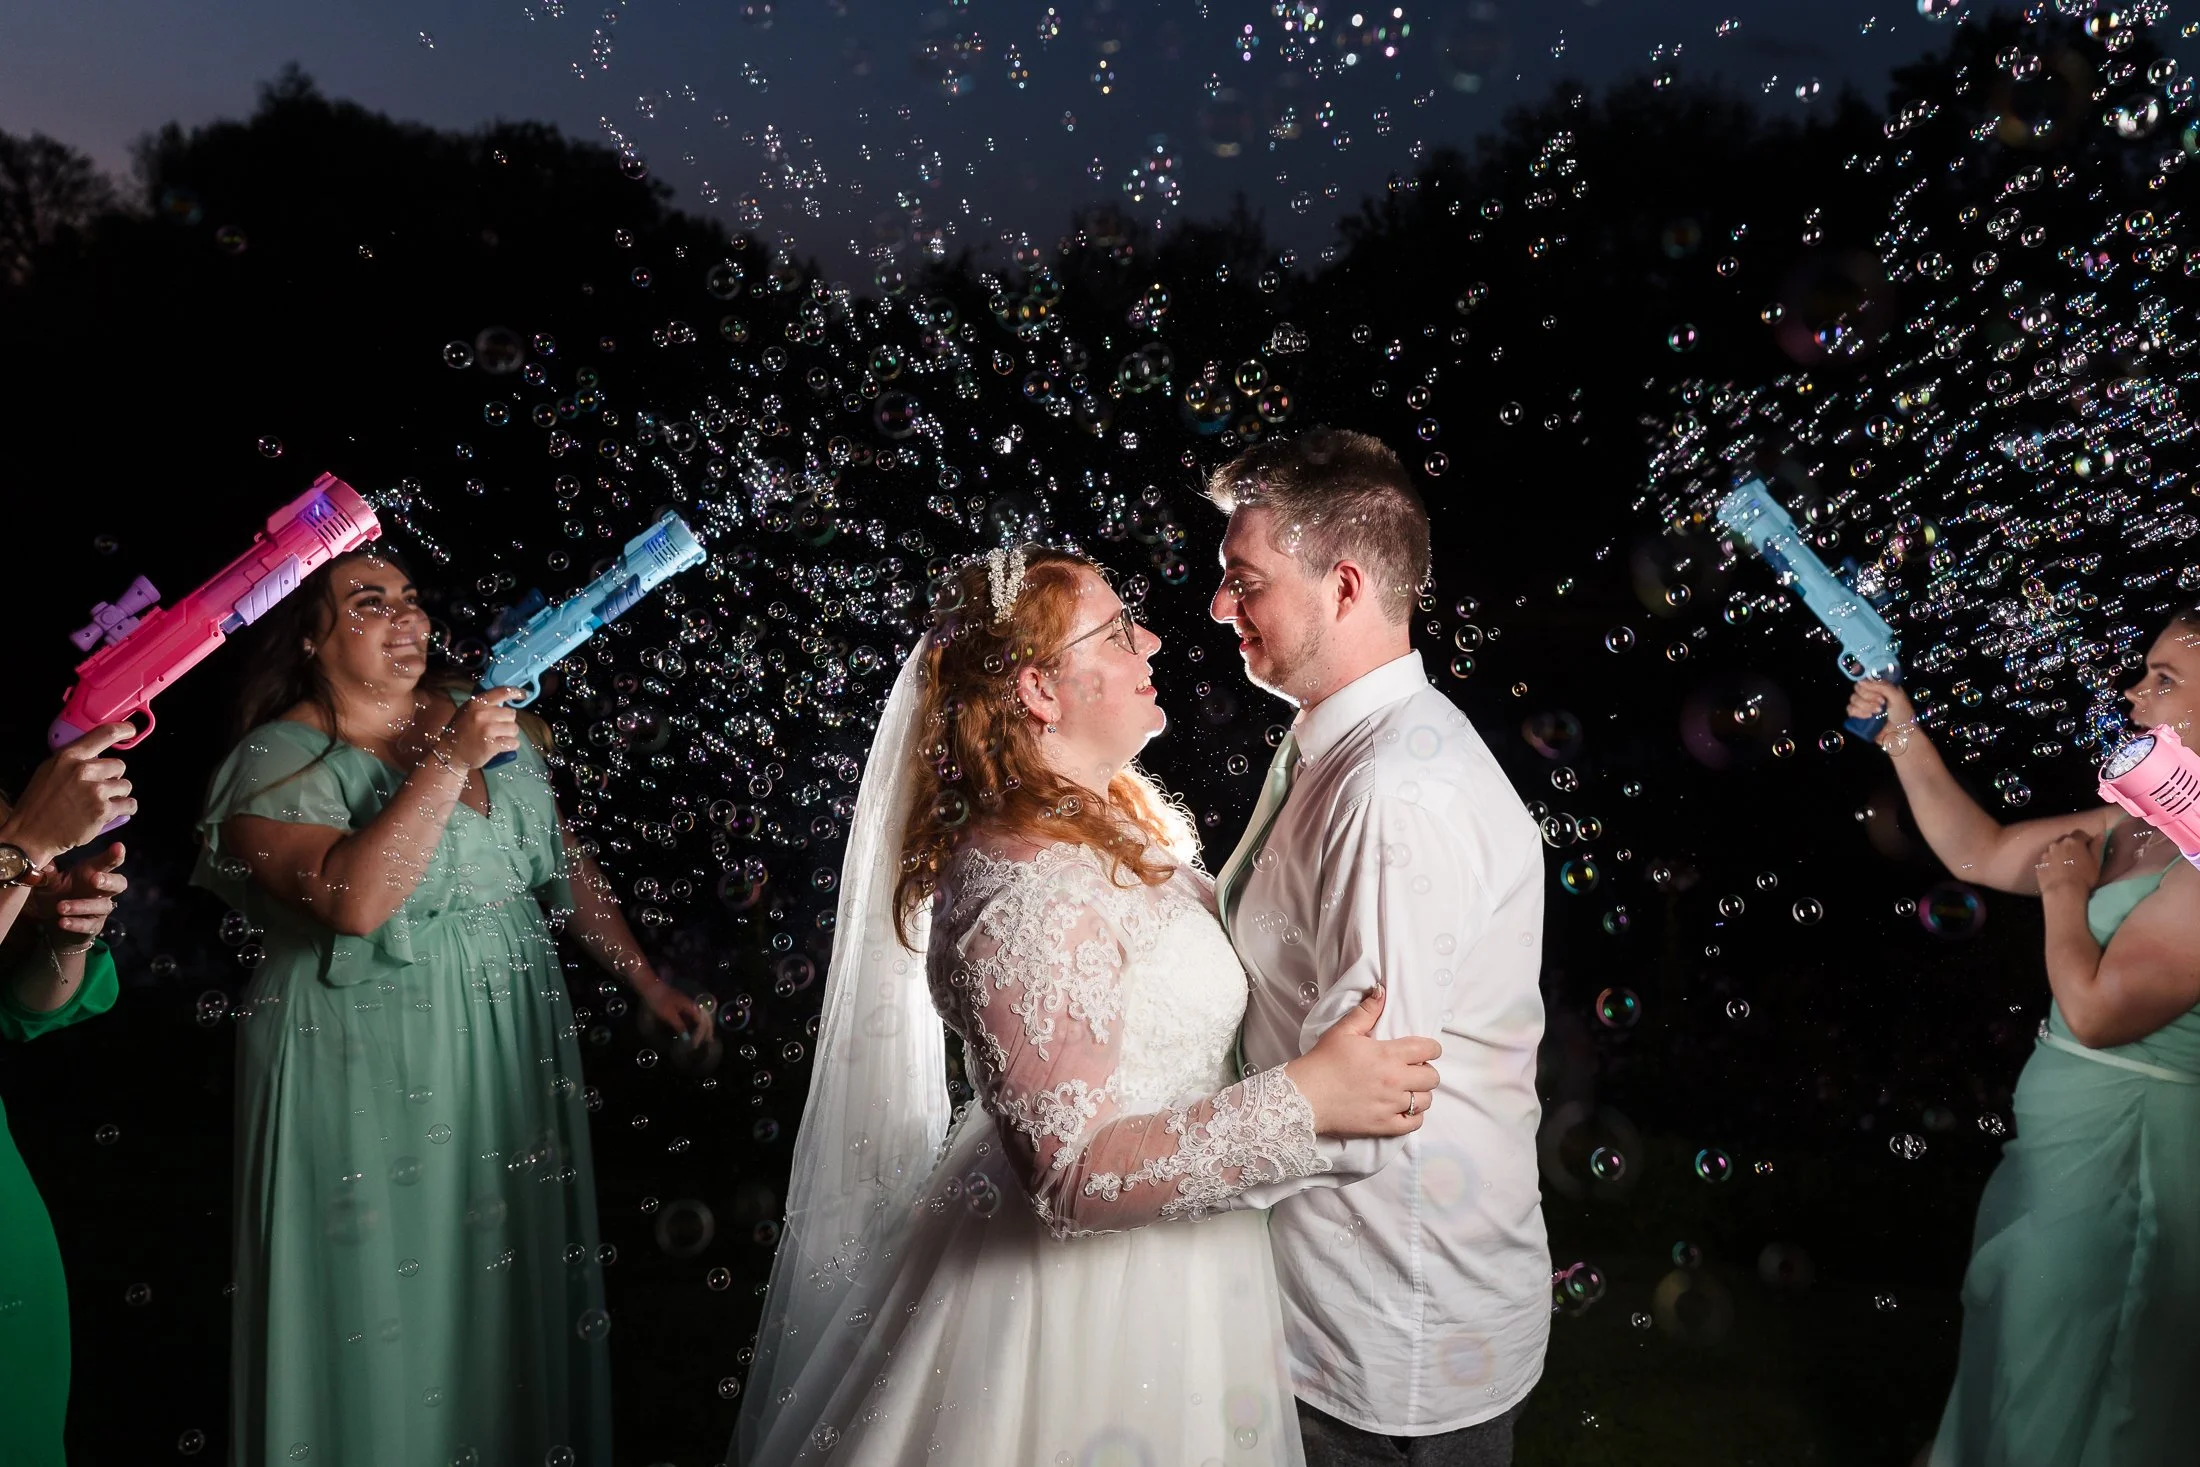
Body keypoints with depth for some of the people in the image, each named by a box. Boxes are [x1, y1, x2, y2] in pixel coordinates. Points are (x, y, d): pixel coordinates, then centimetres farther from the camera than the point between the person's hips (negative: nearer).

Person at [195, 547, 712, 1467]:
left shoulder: (484, 719, 7)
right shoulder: (280, 760, -9)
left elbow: (566, 868, 12)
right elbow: (354, 901, -25)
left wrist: (646, 981, 10)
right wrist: (448, 763, -24)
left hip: (516, 1050, 5)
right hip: (371, 1076, -5)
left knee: (514, 1279, 15)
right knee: (395, 1304, 6)